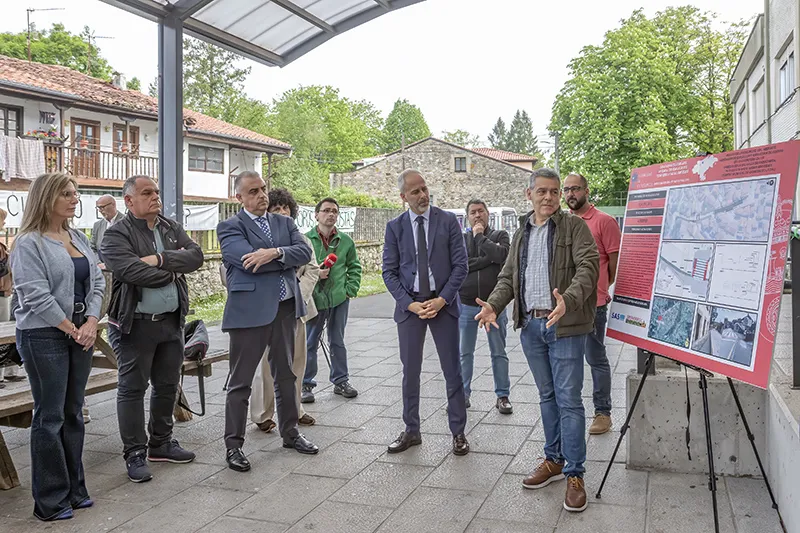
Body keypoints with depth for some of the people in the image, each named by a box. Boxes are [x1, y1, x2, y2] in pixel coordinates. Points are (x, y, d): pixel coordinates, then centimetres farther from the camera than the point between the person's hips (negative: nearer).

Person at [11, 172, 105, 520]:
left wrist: (91, 323, -5)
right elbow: (35, 295, -16)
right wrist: (72, 330, -13)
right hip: (44, 337, -7)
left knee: (73, 413, 12)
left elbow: (96, 283, 10)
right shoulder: (29, 243, -9)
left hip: (81, 333, 7)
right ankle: (50, 501, 11)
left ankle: (74, 489, 23)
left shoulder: (79, 239, 13)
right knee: (50, 417, 0)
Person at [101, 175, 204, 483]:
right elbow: (131, 271, -23)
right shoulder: (117, 234, -7)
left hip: (172, 321, 6)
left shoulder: (172, 228, 11)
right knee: (132, 389, 2)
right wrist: (174, 271, -10)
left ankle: (161, 443, 30)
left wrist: (160, 259, -19)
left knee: (167, 386, 15)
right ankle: (135, 454, 12)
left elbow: (196, 256, -4)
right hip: (137, 324, -6)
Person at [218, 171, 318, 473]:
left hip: (285, 309, 6)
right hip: (250, 311, -5)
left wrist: (275, 253, -21)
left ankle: (290, 433, 33)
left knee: (285, 375, 18)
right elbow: (249, 260, -20)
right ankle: (233, 445, 13)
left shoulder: (284, 223, 13)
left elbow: (305, 251, -3)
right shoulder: (230, 227, -4)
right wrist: (288, 261, -9)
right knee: (240, 382, 2)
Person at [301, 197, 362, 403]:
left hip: (339, 299, 3)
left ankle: (341, 381, 26)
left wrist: (350, 290, 2)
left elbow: (355, 267, 13)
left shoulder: (346, 241, 4)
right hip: (313, 299, -3)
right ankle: (306, 384, 17)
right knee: (309, 344, 5)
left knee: (338, 342, 14)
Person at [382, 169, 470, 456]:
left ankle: (458, 432, 15)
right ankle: (411, 431, 22)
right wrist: (410, 304, -10)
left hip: (443, 303, -1)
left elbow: (460, 265, -2)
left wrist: (441, 300, -12)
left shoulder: (448, 221, -1)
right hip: (408, 305, 1)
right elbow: (389, 272, 2)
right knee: (410, 371, 9)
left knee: (452, 370, 4)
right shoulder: (395, 227, 2)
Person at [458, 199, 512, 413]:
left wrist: (480, 236, -11)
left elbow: (501, 255, -19)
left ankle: (502, 396, 18)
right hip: (466, 305, 1)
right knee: (464, 353, 10)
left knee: (499, 353, 8)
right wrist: (486, 260, -14)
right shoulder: (461, 239, 5)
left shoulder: (500, 235, 3)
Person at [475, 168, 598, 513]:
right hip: (530, 326, 6)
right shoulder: (521, 234, 15)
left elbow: (587, 268, -16)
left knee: (568, 400, -3)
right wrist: (494, 304, -5)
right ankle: (554, 460, 29)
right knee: (547, 396, 16)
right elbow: (508, 276, 14)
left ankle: (574, 474, 6)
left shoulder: (574, 227, -4)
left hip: (564, 325, -6)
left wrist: (568, 300, -34)